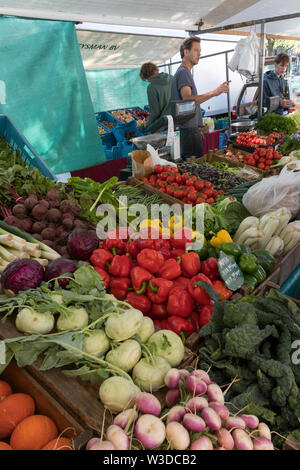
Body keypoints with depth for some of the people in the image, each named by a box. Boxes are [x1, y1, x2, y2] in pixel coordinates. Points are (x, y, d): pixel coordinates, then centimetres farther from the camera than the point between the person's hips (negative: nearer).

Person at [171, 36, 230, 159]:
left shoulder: (185, 72, 23)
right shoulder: (183, 72, -9)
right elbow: (188, 100, -24)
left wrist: (197, 127, 24)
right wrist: (214, 92, -32)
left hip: (189, 127, 10)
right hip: (188, 129, -10)